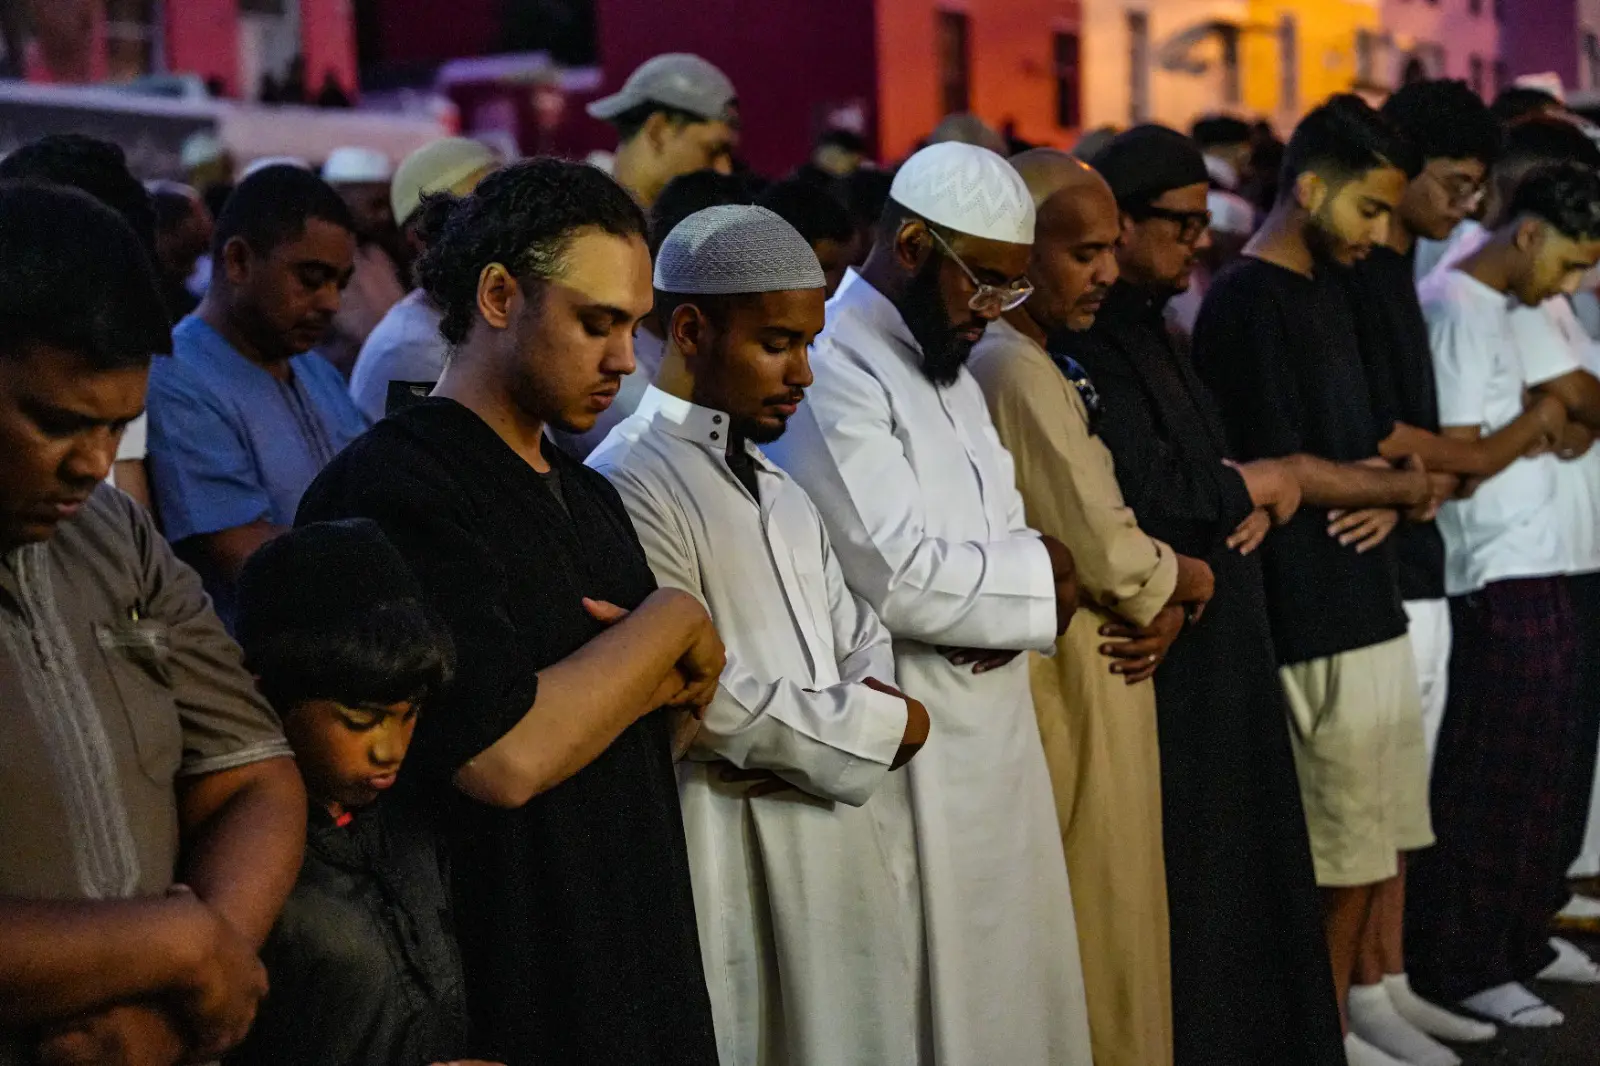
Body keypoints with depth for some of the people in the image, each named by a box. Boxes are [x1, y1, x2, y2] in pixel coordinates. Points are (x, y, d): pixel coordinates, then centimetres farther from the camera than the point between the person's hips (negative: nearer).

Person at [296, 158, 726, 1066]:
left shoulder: (589, 496, 12)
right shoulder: (393, 488, -17)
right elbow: (508, 758, -25)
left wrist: (675, 683, -8)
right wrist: (670, 624, -12)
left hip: (641, 972, 8)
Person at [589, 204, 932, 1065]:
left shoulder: (777, 489, 17)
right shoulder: (631, 486, -13)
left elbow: (860, 638, 17)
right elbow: (705, 696, -20)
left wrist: (872, 697, -7)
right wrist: (881, 728, -9)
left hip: (852, 829, 8)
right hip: (745, 855, -8)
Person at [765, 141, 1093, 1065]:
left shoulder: (948, 368, 14)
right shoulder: (833, 372, -18)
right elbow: (896, 575, -26)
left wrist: (1013, 600, -8)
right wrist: (1033, 578, -10)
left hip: (991, 728, 9)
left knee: (1011, 973, 17)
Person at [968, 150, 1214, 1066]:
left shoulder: (1047, 365, 13)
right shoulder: (1020, 372, -18)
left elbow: (1109, 532, 14)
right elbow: (1112, 559, -21)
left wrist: (1164, 602, -5)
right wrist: (1193, 580, -2)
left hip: (1096, 669, 10)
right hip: (1073, 679, -10)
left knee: (1107, 918, 16)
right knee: (1098, 928, 1)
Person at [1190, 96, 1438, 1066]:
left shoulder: (1327, 290, 16)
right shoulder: (1247, 303, -12)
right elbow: (1283, 471, -16)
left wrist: (1395, 495, -2)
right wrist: (1412, 486, -4)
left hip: (1373, 607, 9)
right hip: (1316, 624, -9)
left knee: (1389, 842, 13)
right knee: (1340, 860, -2)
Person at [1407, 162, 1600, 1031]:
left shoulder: (1495, 308, 16)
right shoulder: (1459, 309, -15)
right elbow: (1454, 455, -19)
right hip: (1496, 579, -10)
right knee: (1488, 778, -1)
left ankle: (1518, 935, 31)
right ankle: (1458, 963, 10)